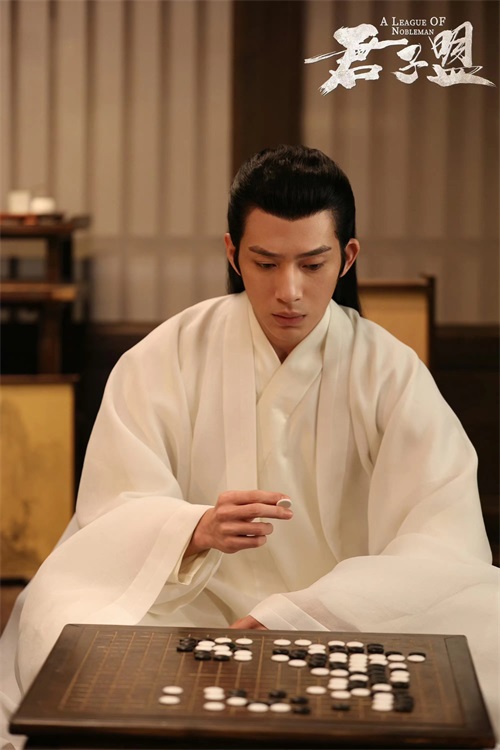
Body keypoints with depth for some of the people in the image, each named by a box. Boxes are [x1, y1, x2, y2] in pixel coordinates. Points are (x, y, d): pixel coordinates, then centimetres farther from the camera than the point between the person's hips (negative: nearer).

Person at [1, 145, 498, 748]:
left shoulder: (392, 374, -4)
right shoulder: (168, 358, -3)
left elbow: (445, 546, -15)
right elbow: (111, 515, -10)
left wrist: (284, 619, -27)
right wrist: (197, 529, -34)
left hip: (351, 623, 1)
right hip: (192, 614, 0)